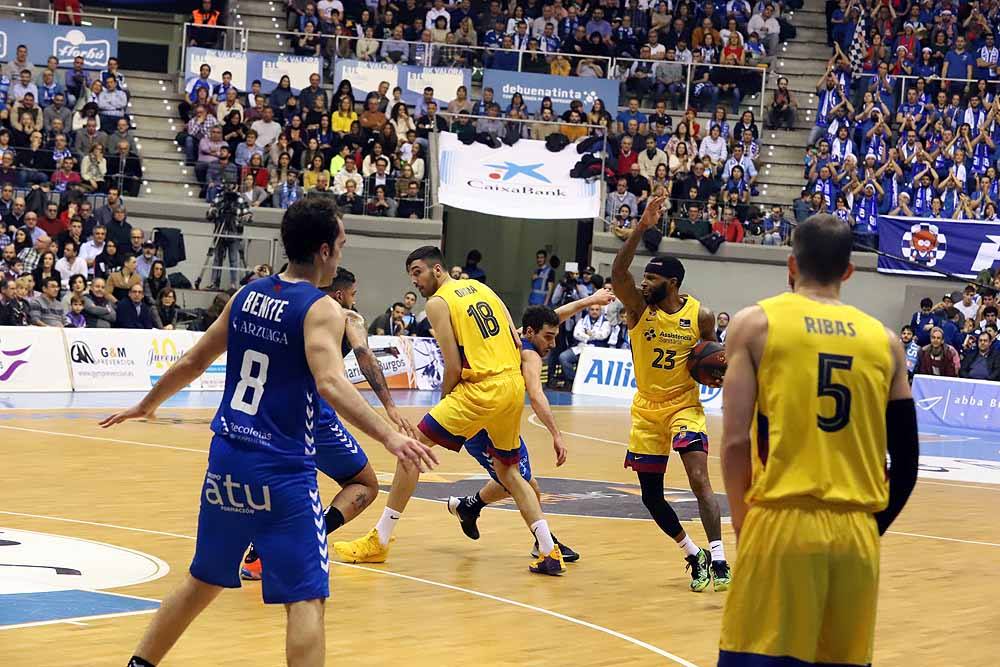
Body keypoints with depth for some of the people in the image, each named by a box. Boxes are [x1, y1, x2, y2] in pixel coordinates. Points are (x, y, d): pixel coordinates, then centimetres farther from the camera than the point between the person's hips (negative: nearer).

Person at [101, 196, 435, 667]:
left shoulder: (246, 295, 9)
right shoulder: (321, 309, -11)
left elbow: (192, 362, 18)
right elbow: (330, 384, -28)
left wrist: (148, 405, 33)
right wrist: (389, 436, -36)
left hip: (226, 457, 7)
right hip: (281, 469, -7)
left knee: (203, 582, 24)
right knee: (306, 599, -5)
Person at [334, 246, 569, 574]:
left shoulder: (438, 303, -3)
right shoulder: (480, 288, 18)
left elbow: (454, 366, -7)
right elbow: (517, 342, 15)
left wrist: (444, 400, 7)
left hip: (483, 388, -7)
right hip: (514, 385, 7)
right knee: (508, 471, 22)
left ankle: (379, 541, 0)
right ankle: (550, 553, 13)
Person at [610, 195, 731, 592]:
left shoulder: (699, 316, -9)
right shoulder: (638, 307, -8)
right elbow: (618, 273, -27)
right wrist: (642, 227, -36)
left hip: (684, 406, -3)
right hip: (646, 410, 3)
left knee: (699, 479, -20)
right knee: (651, 496, 6)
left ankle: (718, 560, -23)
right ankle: (694, 556, 23)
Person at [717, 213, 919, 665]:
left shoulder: (756, 323, 1)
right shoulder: (884, 341, 10)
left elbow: (736, 441, -5)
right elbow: (907, 461, 10)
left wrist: (742, 519, 8)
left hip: (781, 524, -3)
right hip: (857, 533, 3)